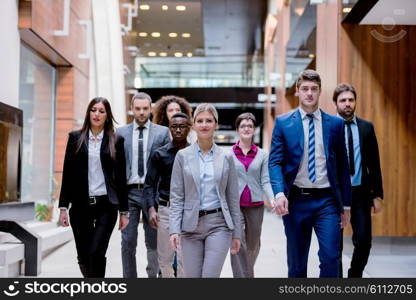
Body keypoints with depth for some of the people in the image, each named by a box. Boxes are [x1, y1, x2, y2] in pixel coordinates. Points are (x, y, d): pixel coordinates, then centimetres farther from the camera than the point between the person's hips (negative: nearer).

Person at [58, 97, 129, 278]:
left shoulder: (116, 141, 5)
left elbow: (121, 177, 5)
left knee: (97, 253, -14)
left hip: (106, 205, -1)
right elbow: (67, 174, 5)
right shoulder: (76, 138, 6)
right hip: (81, 205, 2)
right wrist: (63, 207, 0)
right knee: (83, 257, 8)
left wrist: (124, 211, 3)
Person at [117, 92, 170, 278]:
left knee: (153, 241, 5)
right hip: (129, 192, 1)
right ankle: (129, 278, 9)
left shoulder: (162, 132, 4)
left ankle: (153, 275, 17)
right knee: (128, 241, 0)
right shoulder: (121, 133, 8)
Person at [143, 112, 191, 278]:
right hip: (165, 209, 1)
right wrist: (151, 208, -8)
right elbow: (150, 183, 5)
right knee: (164, 258, 7)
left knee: (184, 259, -4)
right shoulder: (160, 154, 5)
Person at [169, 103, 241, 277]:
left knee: (210, 276, -10)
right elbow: (176, 196, 0)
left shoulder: (226, 157, 5)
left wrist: (236, 233, 7)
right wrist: (174, 229, -9)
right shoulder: (183, 156, 2)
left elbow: (233, 198, 7)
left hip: (218, 224, 0)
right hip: (191, 225, 1)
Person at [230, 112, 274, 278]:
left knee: (253, 245, 13)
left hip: (255, 205, 2)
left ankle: (248, 272, 36)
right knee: (238, 244, -13)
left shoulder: (262, 154, 8)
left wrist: (272, 200, -14)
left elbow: (265, 181, 2)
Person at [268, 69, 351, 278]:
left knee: (330, 256, -11)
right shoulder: (283, 123, 3)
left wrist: (346, 204, 9)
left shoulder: (335, 124, 7)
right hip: (296, 200, 0)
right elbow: (275, 162, -3)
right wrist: (279, 193, -19)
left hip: (327, 200, 0)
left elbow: (342, 165, 9)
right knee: (296, 262, 10)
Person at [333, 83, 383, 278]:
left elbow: (374, 164, 7)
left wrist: (377, 195, 3)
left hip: (361, 193, 2)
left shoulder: (366, 127, 6)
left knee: (364, 240, -1)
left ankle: (355, 276, 22)